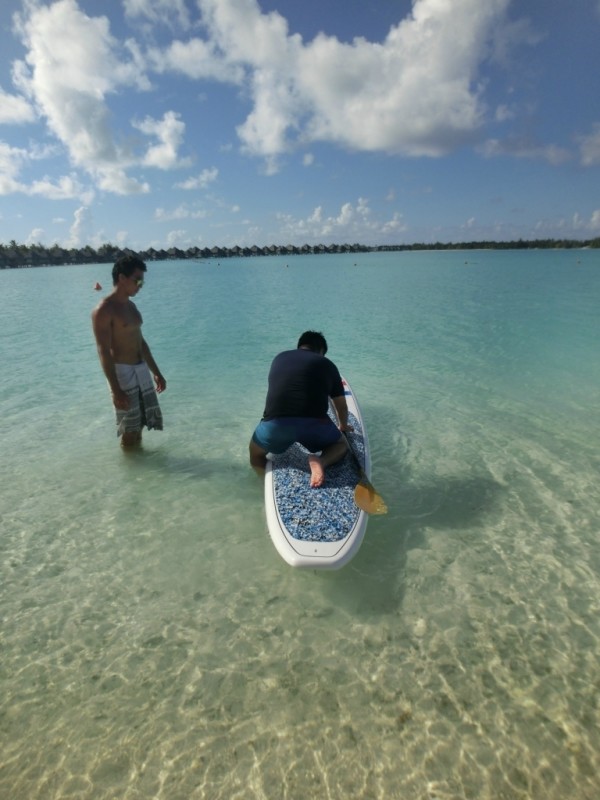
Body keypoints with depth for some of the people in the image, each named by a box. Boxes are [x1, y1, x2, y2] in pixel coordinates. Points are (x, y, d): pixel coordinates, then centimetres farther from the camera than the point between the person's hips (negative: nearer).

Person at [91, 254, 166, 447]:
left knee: (140, 423, 16)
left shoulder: (131, 305, 13)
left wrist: (156, 372, 18)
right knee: (130, 429, 1)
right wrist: (116, 390, -23)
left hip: (141, 370, 8)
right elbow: (104, 352, -18)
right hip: (122, 372, -8)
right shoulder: (104, 310, -13)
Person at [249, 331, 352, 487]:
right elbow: (341, 405, 28)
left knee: (256, 455, 31)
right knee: (341, 444, 29)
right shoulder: (327, 364, 19)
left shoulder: (280, 358, 24)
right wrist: (343, 426, 49)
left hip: (276, 421, 2)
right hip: (314, 422, -1)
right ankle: (321, 461, -2)